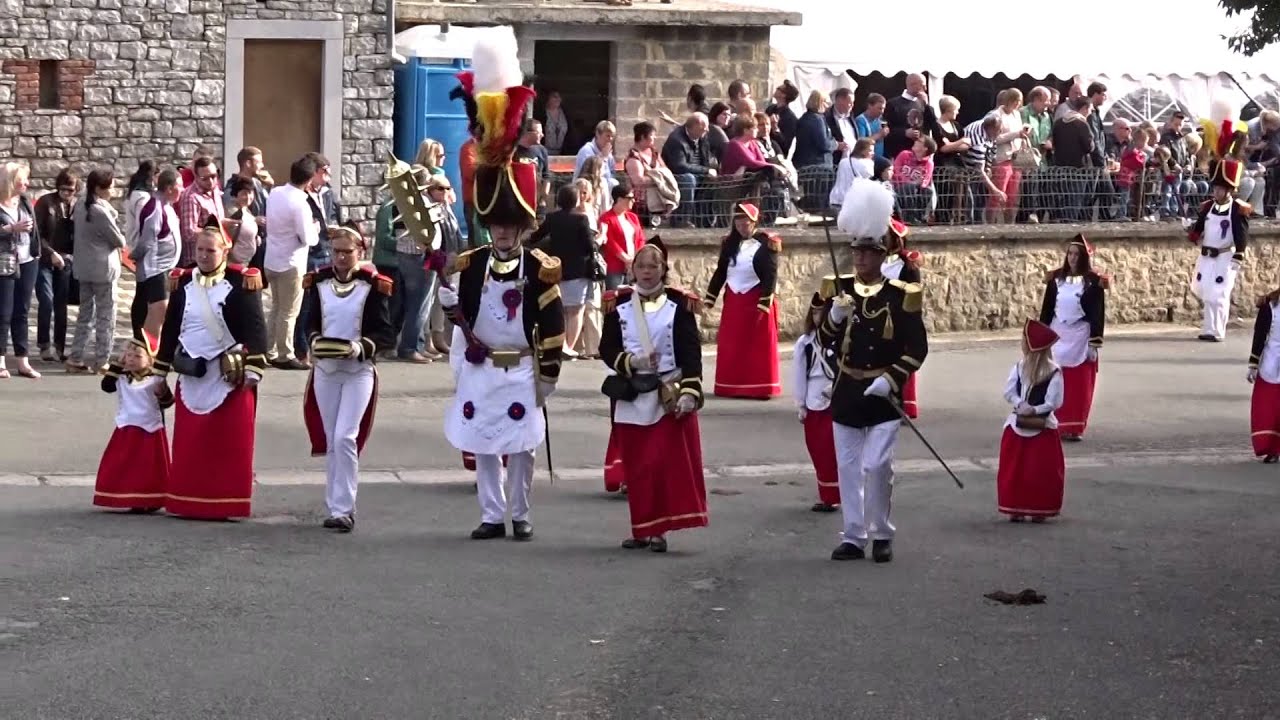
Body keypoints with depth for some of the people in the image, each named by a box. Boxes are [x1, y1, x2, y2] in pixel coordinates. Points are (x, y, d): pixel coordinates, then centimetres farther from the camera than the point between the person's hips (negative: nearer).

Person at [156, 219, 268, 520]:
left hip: (230, 376, -4)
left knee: (229, 445, -2)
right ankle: (187, 502, 11)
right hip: (191, 375, 4)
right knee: (188, 444, 5)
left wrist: (253, 370, -14)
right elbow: (170, 330, 15)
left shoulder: (242, 283, -5)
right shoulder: (182, 283, 10)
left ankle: (226, 504, 4)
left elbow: (256, 329, -8)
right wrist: (160, 373, 15)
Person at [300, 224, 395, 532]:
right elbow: (311, 323, 11)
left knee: (345, 438, -14)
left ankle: (343, 509, -10)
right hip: (324, 369, 4)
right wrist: (315, 341, -10)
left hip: (358, 372, -4)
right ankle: (337, 506, 17)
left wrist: (361, 347, -22)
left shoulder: (373, 286, -6)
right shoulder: (318, 284, 5)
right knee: (331, 443, 9)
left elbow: (386, 333, -5)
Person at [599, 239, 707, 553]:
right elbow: (607, 349, 5)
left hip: (669, 396, -2)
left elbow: (691, 353, -5)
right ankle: (642, 529, 15)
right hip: (630, 397, 2)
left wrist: (689, 392, -15)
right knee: (637, 467, 5)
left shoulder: (679, 305, -1)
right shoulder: (619, 305, 6)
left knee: (669, 463, -9)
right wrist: (631, 361, -14)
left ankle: (658, 529, -6)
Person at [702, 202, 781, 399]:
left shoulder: (765, 244, -6)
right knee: (731, 346, 6)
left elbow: (771, 276, -11)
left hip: (756, 301, -5)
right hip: (733, 301, 5)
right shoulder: (729, 244, 10)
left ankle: (760, 387, 2)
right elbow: (720, 273, 13)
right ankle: (732, 386, 13)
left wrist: (764, 305, -19)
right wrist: (708, 300, 10)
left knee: (759, 346, -2)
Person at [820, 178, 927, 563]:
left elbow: (917, 348, -4)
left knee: (877, 465, -9)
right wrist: (835, 318, -18)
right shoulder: (839, 289, 3)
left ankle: (882, 535, 6)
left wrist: (891, 380, -15)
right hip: (846, 392, 3)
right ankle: (853, 536, 13)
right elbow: (824, 341, 2)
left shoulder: (901, 296, -5)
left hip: (883, 394, -3)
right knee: (849, 466, 6)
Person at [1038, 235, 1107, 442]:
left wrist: (1095, 343, -10)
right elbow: (1046, 309, 8)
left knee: (1080, 386, 0)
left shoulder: (1093, 282, -5)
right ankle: (1057, 425, 10)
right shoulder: (1056, 278, 4)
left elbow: (1098, 314, -5)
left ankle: (1076, 428, 6)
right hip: (1057, 337, 3)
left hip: (1080, 338, -3)